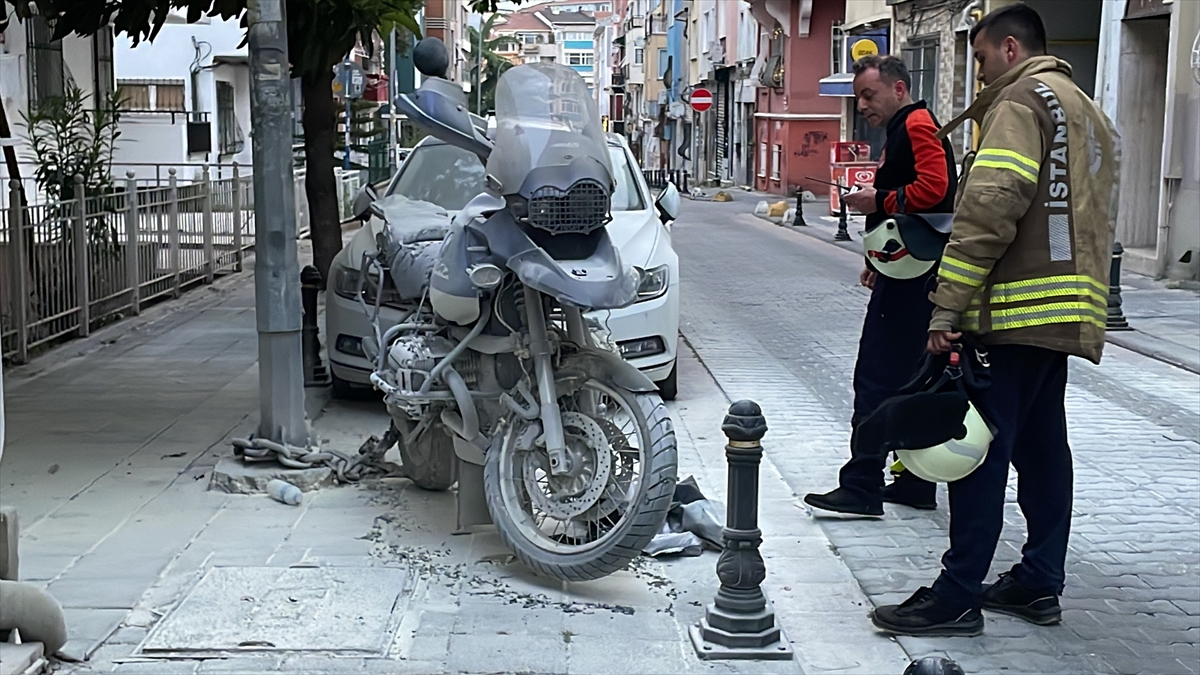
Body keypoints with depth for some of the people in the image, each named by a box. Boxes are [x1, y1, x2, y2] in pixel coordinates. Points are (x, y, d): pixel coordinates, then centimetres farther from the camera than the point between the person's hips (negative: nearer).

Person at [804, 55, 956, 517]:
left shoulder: (917, 125, -10)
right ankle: (916, 483, 18)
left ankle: (861, 486, -8)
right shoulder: (900, 132, 22)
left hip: (911, 276, -11)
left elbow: (932, 188, -25)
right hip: (907, 273, 11)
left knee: (877, 378, -10)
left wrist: (879, 200, -14)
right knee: (910, 379, 12)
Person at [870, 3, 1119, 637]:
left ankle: (957, 596, -6)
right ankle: (1039, 581, 19)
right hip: (1069, 313, 10)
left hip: (1021, 309, -10)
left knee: (980, 450, -8)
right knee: (1041, 443, 14)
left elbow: (990, 209, -19)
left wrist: (948, 305, -19)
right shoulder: (1087, 111, 24)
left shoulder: (1021, 99, -7)